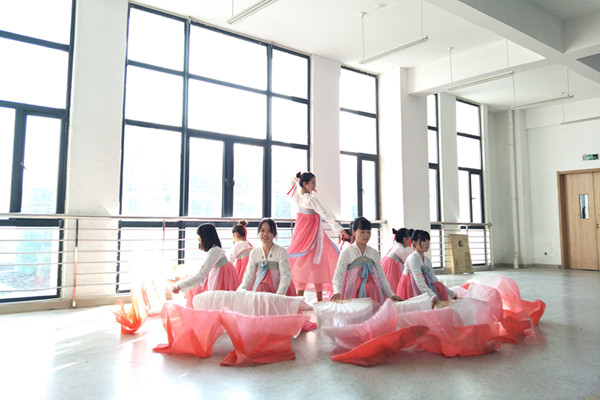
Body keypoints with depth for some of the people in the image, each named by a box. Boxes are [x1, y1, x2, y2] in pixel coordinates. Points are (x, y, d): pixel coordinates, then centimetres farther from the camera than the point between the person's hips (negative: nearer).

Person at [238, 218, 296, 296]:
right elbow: (249, 277, 8)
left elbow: (286, 276, -9)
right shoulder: (254, 253, 11)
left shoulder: (281, 252, -2)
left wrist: (279, 294, -25)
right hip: (256, 294, 4)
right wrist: (240, 290, -12)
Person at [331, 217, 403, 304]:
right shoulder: (347, 252, 2)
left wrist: (391, 294, 11)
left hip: (373, 293, 3)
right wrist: (337, 292, -24)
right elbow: (339, 275, -6)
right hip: (353, 294, -3)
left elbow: (381, 276, 17)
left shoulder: (374, 253, 13)